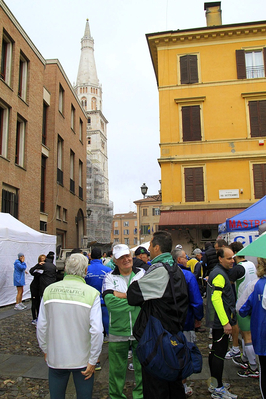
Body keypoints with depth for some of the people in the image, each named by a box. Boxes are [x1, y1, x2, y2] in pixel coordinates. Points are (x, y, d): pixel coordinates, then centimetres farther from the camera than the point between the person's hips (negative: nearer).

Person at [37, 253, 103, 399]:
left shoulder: (49, 290, -6)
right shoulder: (92, 293, -15)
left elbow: (41, 326, 0)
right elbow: (96, 331, -18)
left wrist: (45, 350, 14)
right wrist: (93, 361, -8)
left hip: (55, 358, 3)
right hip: (82, 359, -2)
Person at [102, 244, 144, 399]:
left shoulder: (143, 274, 2)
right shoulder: (110, 278, -1)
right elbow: (110, 302, -17)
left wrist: (121, 295, -16)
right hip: (118, 332, 0)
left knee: (143, 367, 15)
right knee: (117, 370, 14)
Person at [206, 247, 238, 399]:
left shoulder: (219, 273, 15)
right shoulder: (219, 275, -18)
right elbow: (216, 298, -25)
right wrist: (226, 322, -24)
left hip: (217, 321, 11)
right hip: (221, 321, -11)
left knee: (215, 351, 16)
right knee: (220, 353, -4)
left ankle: (214, 384, 27)